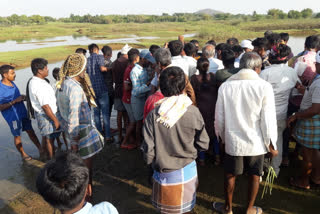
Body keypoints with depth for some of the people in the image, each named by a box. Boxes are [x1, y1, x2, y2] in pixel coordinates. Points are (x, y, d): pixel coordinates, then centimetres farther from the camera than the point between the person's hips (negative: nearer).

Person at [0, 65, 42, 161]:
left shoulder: (12, 83, 3)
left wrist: (23, 97, -4)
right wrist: (14, 101, -25)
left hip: (23, 113, 6)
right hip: (13, 116, -6)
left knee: (30, 131, 13)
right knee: (17, 136, 11)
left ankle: (40, 149, 22)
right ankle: (23, 154, 29)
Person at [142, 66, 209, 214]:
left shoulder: (153, 115, -17)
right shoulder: (193, 112, -17)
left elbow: (148, 150, -14)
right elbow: (203, 145, -8)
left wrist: (152, 163, 7)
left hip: (163, 173, 0)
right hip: (186, 171, 0)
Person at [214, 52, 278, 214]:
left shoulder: (225, 86, -9)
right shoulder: (264, 87, -14)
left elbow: (219, 118, -3)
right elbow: (268, 119, -12)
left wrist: (222, 138, 13)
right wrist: (271, 144, 2)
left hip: (233, 141, 1)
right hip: (256, 142, 0)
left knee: (230, 175, 19)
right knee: (254, 176, 20)